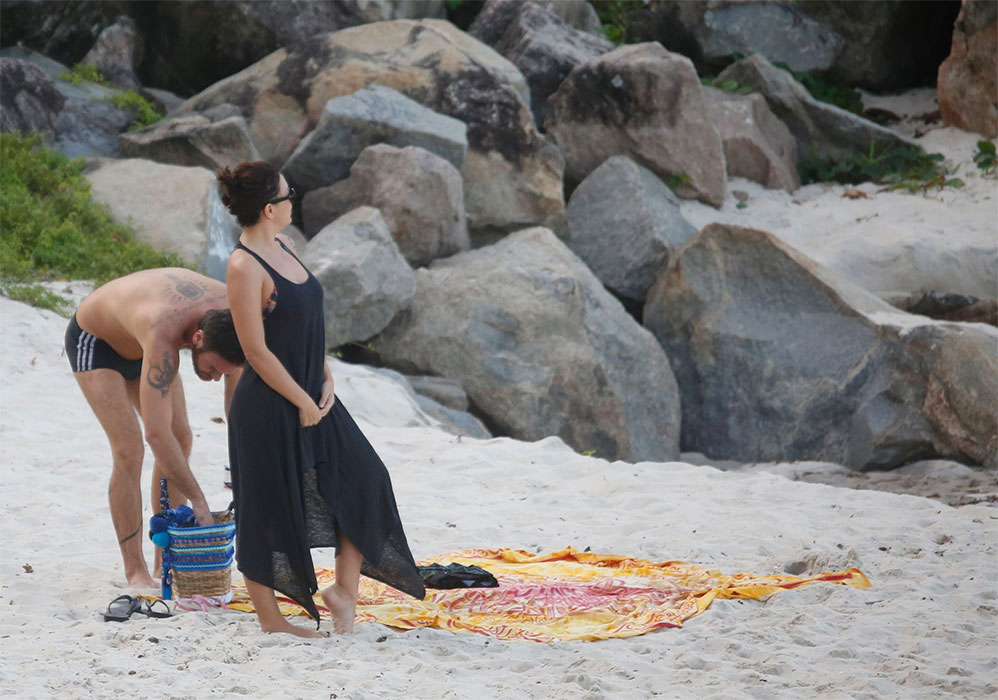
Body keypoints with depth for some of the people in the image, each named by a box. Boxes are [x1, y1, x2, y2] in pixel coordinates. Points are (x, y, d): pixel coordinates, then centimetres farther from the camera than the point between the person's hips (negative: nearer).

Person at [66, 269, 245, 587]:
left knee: (180, 440, 1)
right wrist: (198, 501, -46)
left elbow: (238, 388, -13)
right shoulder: (164, 337, -46)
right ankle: (135, 570, -9)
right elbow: (156, 434, -48)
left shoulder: (230, 309, -26)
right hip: (93, 342, -7)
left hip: (136, 341, 7)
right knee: (129, 450, -17)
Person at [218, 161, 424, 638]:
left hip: (312, 397, 9)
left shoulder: (284, 249, 9)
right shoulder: (244, 267, -19)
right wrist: (303, 402, -14)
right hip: (268, 407, -9)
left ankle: (344, 589, 19)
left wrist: (325, 380, 5)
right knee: (268, 510, 3)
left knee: (363, 481, 9)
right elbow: (256, 351, -19)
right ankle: (269, 620, 15)